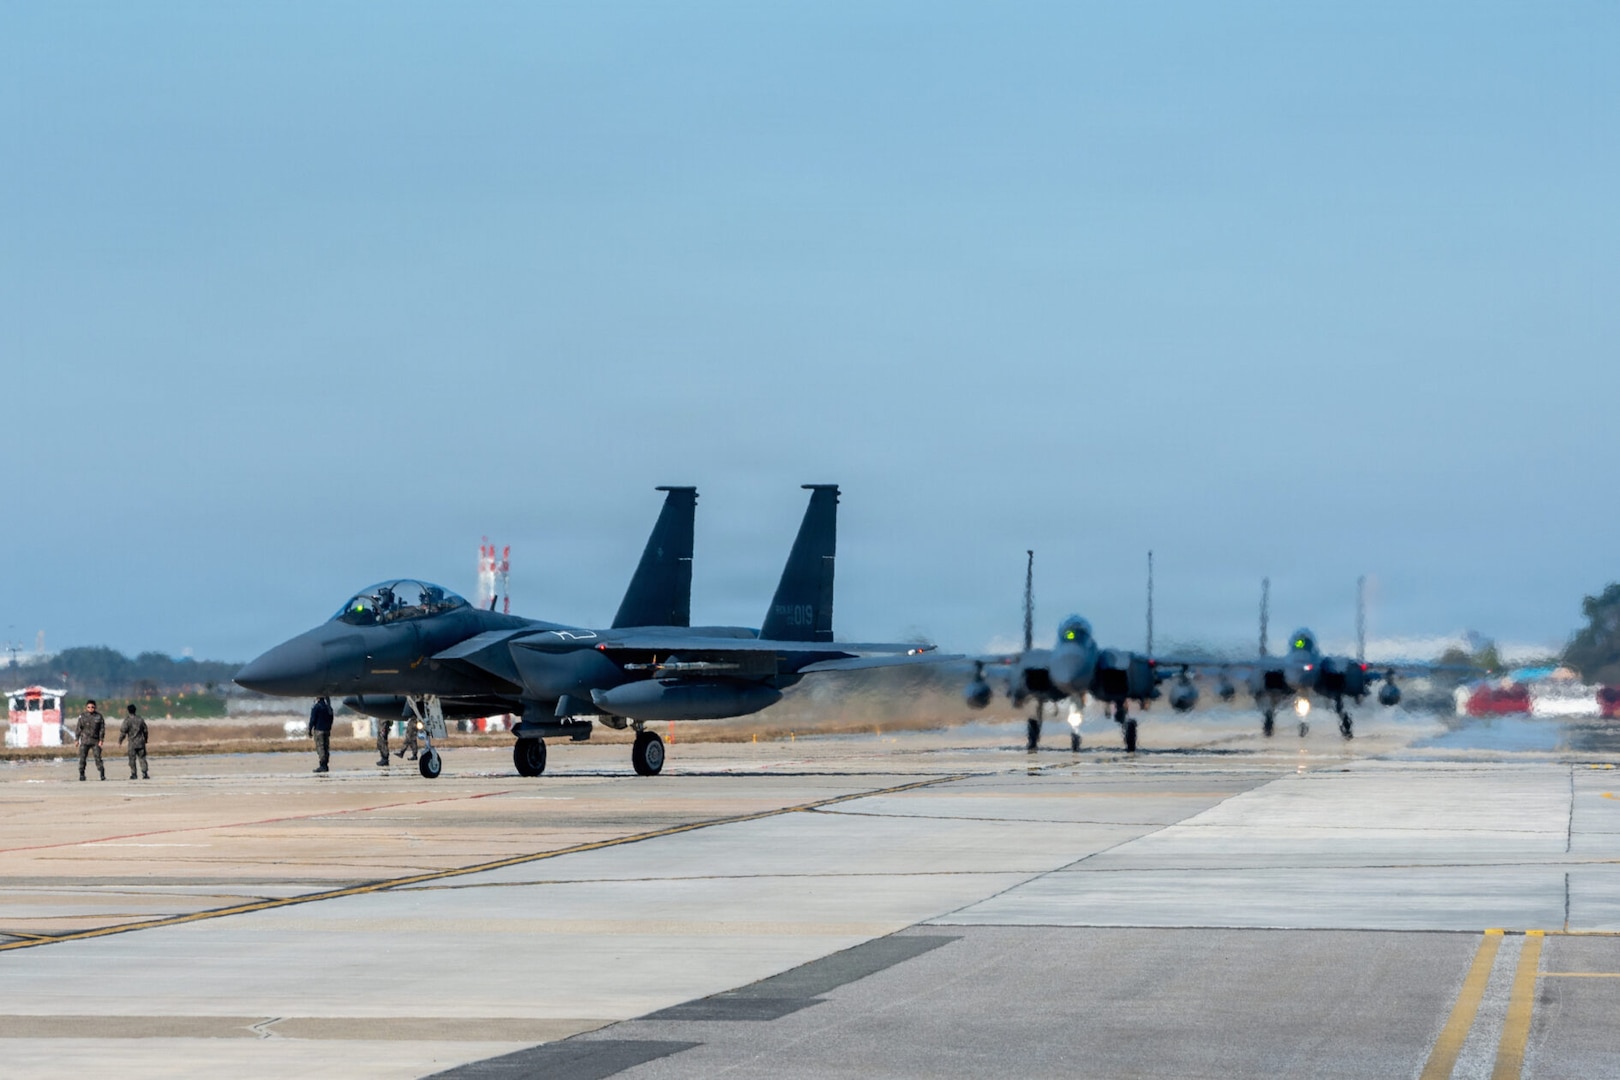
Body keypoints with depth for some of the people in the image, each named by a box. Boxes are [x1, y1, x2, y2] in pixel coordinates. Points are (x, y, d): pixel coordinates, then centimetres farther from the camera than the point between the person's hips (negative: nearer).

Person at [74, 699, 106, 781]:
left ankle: (102, 775, -5)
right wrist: (77, 739, 1)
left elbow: (102, 729, 4)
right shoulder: (82, 716, 3)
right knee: (82, 758, -4)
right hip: (85, 741, 1)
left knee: (98, 757, -7)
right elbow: (78, 728, 5)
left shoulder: (99, 716, 3)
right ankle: (81, 775, 3)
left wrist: (101, 740, -4)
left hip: (95, 741, -1)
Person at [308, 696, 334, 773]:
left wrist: (310, 731, -4)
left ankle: (322, 766, -14)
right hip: (327, 730, 7)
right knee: (326, 747, 8)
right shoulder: (328, 707, 13)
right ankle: (325, 766, 8)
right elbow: (331, 720, 18)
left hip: (319, 730, -7)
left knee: (320, 747, -8)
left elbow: (312, 720, -10)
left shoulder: (316, 707, -10)